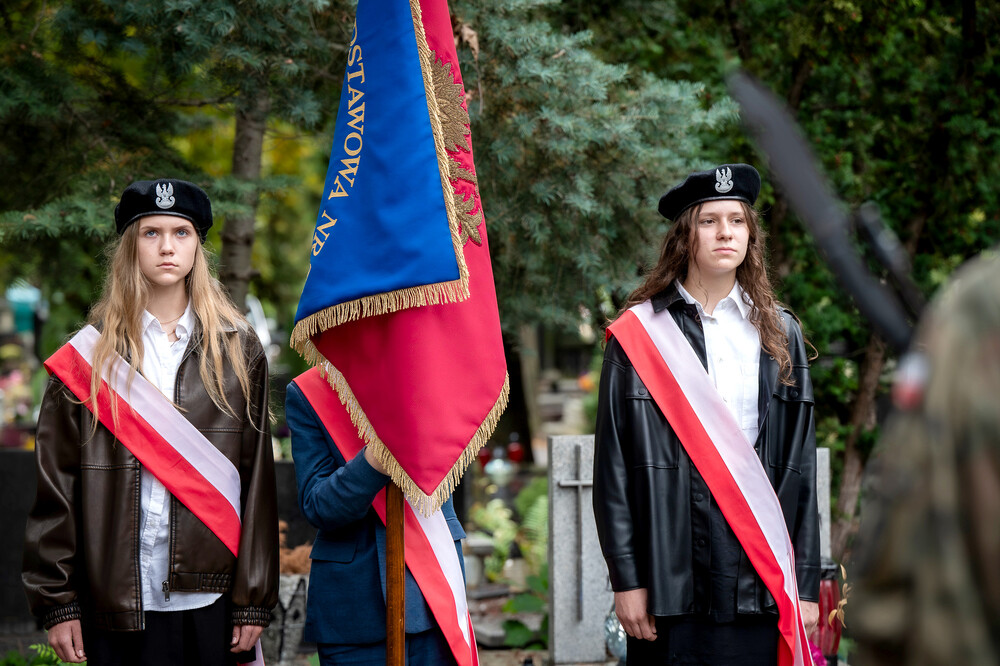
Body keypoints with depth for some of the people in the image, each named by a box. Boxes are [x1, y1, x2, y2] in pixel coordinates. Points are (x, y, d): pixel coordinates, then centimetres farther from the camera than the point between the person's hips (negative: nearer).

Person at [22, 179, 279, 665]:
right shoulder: (89, 357, 6)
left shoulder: (238, 352, 8)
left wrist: (254, 601, -1)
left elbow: (256, 480, 4)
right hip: (121, 606, -1)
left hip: (212, 600, 1)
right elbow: (56, 483, 3)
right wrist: (57, 603, -3)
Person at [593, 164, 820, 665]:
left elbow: (799, 467, 10)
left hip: (760, 581, 2)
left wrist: (805, 584, 4)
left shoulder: (779, 336, 13)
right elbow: (615, 465, 0)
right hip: (672, 576, -2)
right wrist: (626, 579, -7)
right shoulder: (640, 335, 4)